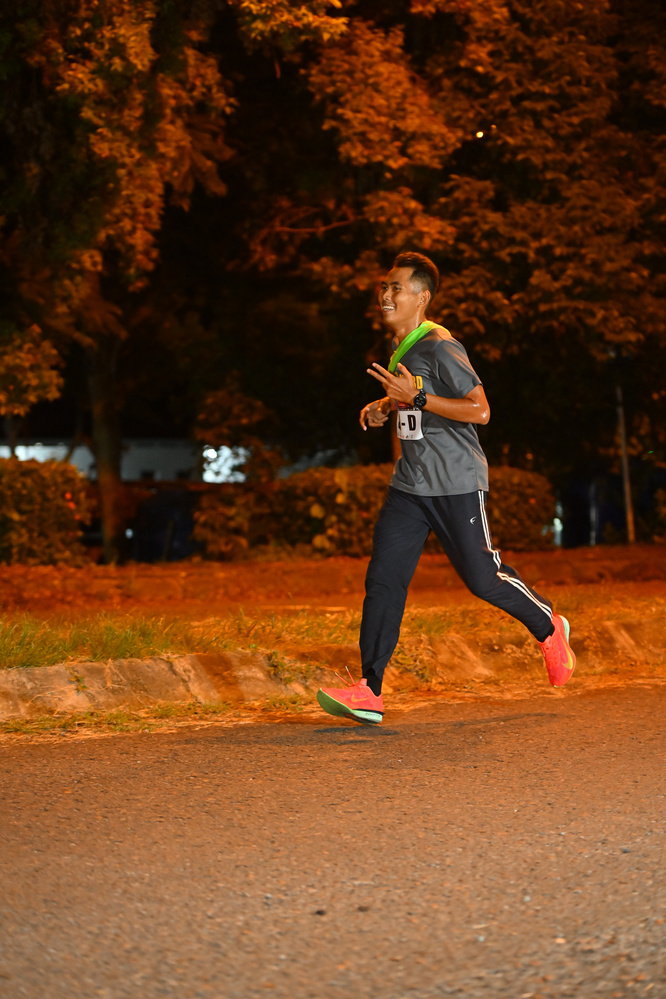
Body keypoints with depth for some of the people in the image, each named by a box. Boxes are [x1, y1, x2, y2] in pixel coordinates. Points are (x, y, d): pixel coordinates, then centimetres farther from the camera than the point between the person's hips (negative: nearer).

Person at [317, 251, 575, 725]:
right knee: (383, 578, -4)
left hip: (457, 484, -8)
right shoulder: (401, 346, 11)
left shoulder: (440, 346, -16)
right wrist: (385, 406, 11)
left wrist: (416, 397, -25)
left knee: (483, 578, 2)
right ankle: (369, 693, -6)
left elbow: (480, 410, -21)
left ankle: (550, 628, 31)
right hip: (409, 485, 8)